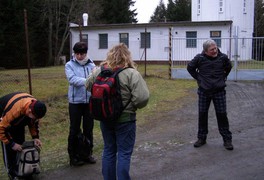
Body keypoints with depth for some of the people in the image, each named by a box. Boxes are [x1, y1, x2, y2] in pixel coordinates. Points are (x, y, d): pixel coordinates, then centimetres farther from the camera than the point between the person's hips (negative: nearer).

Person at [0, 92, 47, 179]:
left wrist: (35, 137, -13)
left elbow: (34, 123, -4)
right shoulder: (14, 110, -45)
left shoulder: (35, 106, -25)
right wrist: (11, 144, -30)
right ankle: (12, 173, -1)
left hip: (19, 120, 6)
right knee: (8, 147, -11)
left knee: (20, 142, 7)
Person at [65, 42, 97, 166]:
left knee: (88, 129, 13)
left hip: (89, 101, 3)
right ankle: (73, 156, 19)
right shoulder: (69, 65, -2)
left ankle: (88, 153, 28)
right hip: (75, 102, -2)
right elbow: (73, 79, -19)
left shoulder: (91, 65, 5)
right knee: (74, 130, 6)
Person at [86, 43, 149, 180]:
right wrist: (134, 105, -3)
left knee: (108, 151, 18)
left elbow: (88, 86, 14)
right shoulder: (132, 74, -17)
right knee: (124, 153, 7)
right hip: (125, 119, -4)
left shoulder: (98, 71, -3)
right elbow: (142, 98, -23)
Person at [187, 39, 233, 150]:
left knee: (222, 115, 2)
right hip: (204, 91, 0)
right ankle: (201, 138, 21)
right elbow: (190, 68, 9)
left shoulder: (223, 57, -5)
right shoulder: (199, 58, -9)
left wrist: (223, 78, 11)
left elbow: (228, 68, 17)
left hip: (219, 91, 0)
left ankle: (227, 140, 13)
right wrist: (198, 78, 3)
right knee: (202, 115, 7)